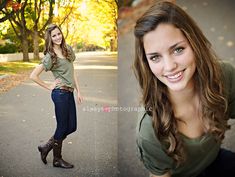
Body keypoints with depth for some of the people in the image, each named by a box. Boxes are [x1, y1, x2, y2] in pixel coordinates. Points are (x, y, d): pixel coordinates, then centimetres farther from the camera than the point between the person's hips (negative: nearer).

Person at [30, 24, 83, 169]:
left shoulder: (68, 49, 9)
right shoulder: (50, 56, -9)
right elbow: (33, 76, -11)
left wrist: (78, 91, 9)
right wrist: (49, 86, -5)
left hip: (69, 93, 7)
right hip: (60, 93, -7)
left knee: (72, 127, 12)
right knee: (62, 127, 4)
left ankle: (46, 147, 28)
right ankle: (57, 159, 23)